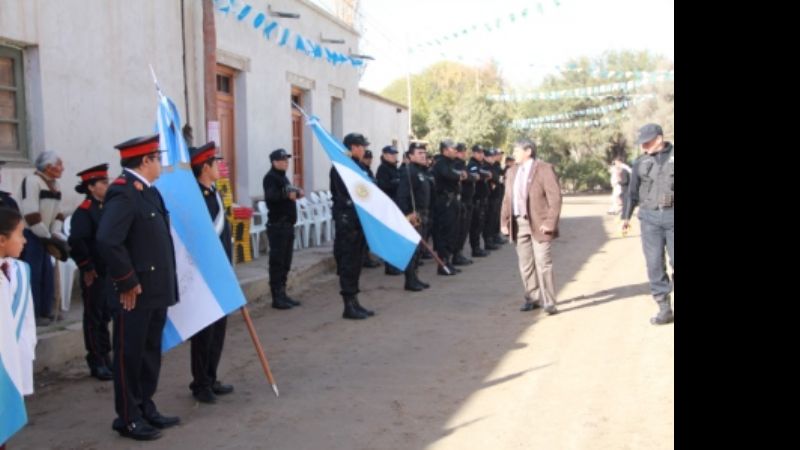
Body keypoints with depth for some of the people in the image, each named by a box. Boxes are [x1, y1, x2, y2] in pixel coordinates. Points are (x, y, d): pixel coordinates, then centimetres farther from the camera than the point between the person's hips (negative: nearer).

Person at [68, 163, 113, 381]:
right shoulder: (83, 212, -12)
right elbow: (76, 243, -21)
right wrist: (87, 269, -18)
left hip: (112, 272, 7)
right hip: (94, 275, -7)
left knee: (106, 317, 14)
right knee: (94, 318, 3)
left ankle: (106, 358, 23)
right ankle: (97, 363, 11)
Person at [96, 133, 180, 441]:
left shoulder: (149, 191, 13)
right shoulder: (123, 192, -17)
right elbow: (107, 241, -28)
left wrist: (165, 284, 16)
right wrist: (128, 283, -21)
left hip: (156, 292, 9)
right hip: (135, 295, -9)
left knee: (150, 354, 17)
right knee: (130, 356, 3)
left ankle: (146, 409, 29)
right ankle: (128, 418, 15)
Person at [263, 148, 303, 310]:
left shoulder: (283, 177, 18)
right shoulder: (270, 177, -11)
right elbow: (270, 196, -30)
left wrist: (296, 192, 12)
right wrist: (287, 194, -45)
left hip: (288, 224, 9)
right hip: (277, 225, -9)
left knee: (285, 262, 12)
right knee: (277, 262, -7)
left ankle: (282, 294, 20)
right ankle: (277, 298, -4)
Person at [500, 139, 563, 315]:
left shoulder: (544, 169, -6)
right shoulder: (513, 171, 14)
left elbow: (555, 198, -11)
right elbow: (507, 199, 16)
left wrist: (550, 222, -17)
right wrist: (504, 221, 7)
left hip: (539, 224, -6)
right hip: (519, 223, 6)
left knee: (543, 263, -6)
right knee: (525, 264, 9)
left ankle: (548, 302, 1)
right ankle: (532, 298, 20)